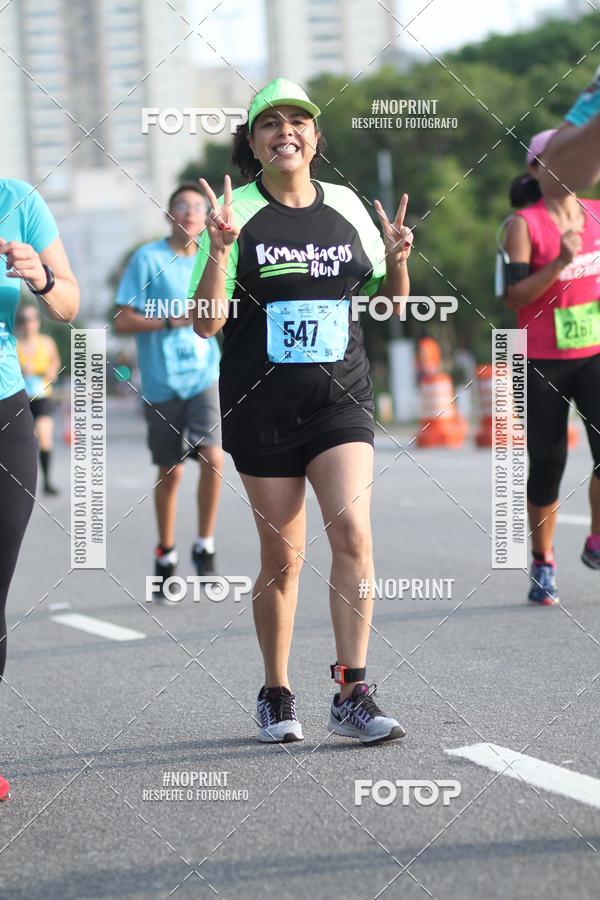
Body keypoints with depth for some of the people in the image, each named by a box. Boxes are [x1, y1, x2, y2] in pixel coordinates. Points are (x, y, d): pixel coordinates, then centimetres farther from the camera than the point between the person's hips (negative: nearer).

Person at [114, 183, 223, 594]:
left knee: (213, 457, -17)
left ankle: (205, 545, -1)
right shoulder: (148, 258, -3)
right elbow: (123, 321, -5)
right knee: (170, 472, 6)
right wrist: (170, 320, -15)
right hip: (162, 380, -2)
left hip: (204, 375, 2)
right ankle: (166, 554, 24)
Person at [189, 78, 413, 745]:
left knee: (353, 532, -16)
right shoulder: (237, 212, -2)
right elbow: (205, 322, -7)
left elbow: (390, 303, 18)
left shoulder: (346, 205, 7)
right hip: (261, 407, -2)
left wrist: (396, 260, -3)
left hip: (340, 397, 2)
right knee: (282, 555, 4)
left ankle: (352, 695, -12)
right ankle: (276, 696, 21)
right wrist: (220, 248, -19)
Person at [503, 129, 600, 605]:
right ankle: (543, 564, 20)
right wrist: (559, 262, -24)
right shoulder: (524, 224, -6)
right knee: (547, 463, 4)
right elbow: (514, 297, -13)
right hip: (543, 362, -3)